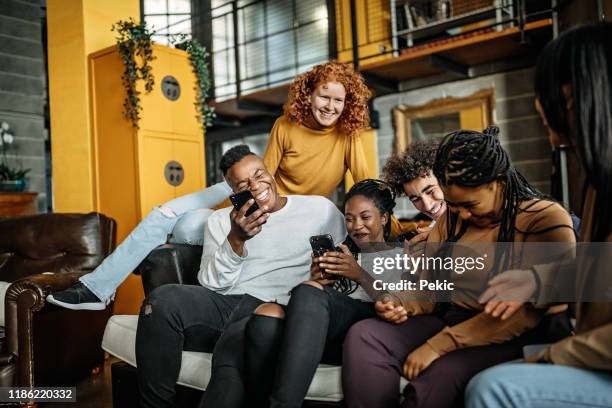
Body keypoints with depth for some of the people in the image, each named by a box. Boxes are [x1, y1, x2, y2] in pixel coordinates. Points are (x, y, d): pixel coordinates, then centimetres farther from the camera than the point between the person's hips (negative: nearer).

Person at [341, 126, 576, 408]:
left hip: (516, 340, -5)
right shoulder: (451, 219, 11)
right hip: (452, 323, 6)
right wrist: (401, 303, -10)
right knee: (363, 336, -18)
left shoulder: (547, 220, -9)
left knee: (441, 373, -34)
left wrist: (439, 345, -23)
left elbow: (525, 311, -19)